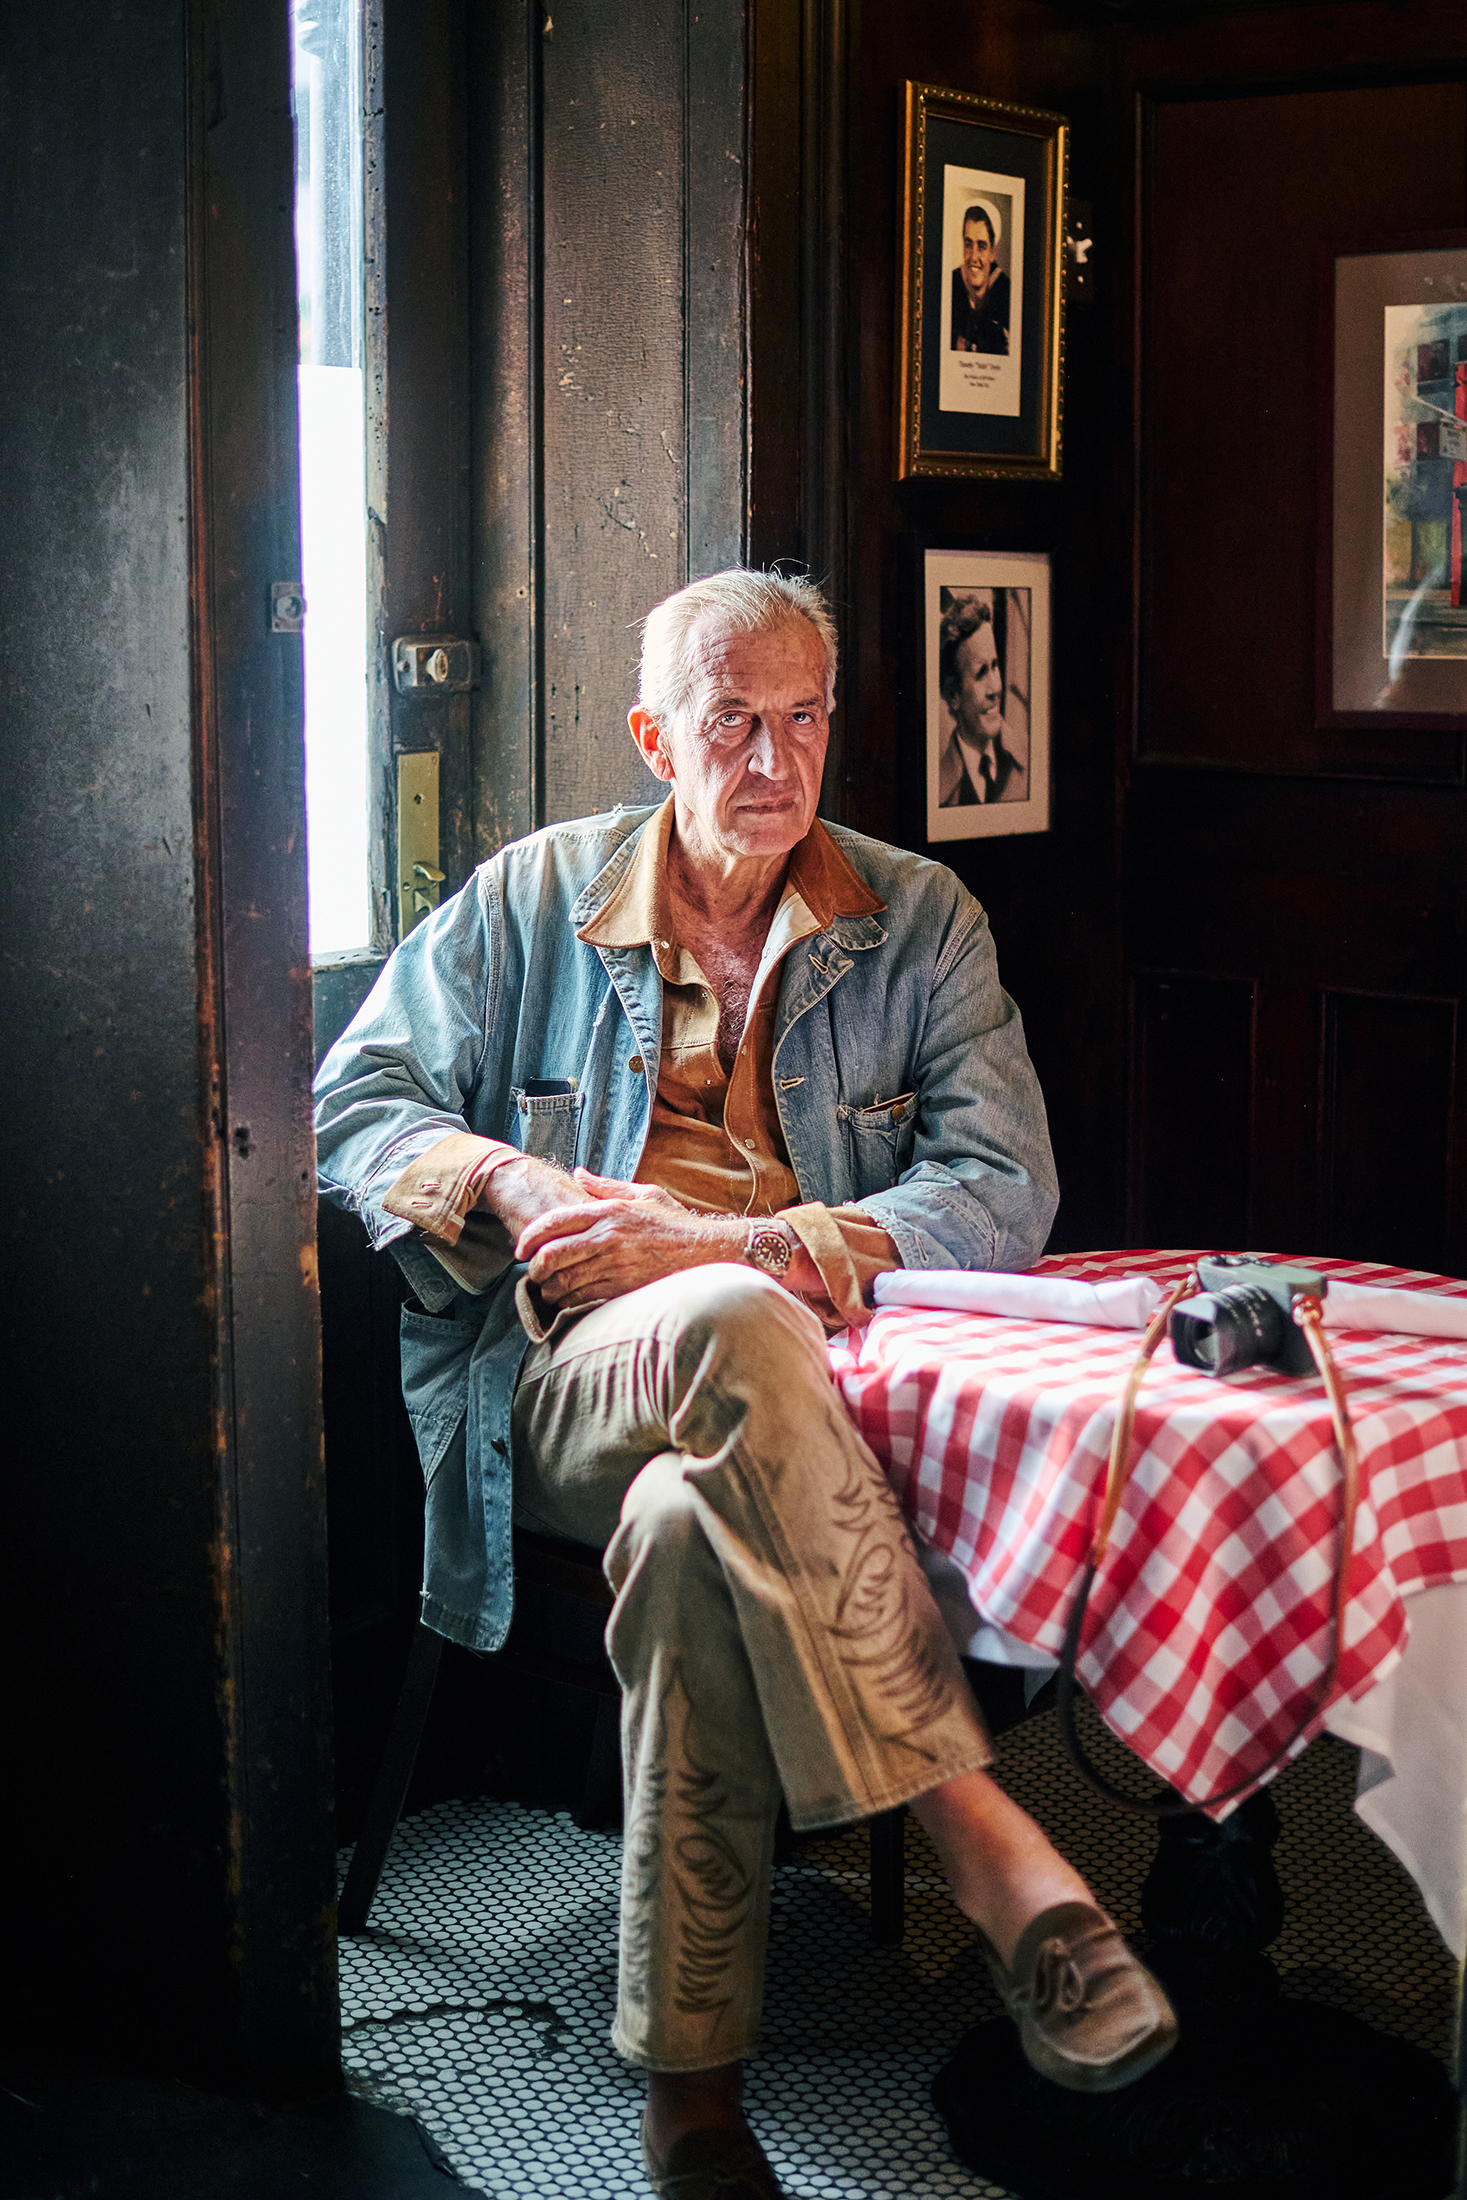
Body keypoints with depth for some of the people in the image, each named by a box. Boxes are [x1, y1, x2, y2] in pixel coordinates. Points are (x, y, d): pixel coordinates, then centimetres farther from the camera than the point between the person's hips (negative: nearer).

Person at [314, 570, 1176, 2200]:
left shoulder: (917, 921, 13)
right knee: (739, 1331, -39)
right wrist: (511, 1184, -9)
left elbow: (1005, 1195, 1)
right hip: (561, 1381, -1)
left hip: (805, 1393, 1)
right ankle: (984, 1838, -42)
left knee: (691, 1530, -38)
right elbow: (352, 1105, 14)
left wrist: (722, 1239, -12)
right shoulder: (532, 899, 15)